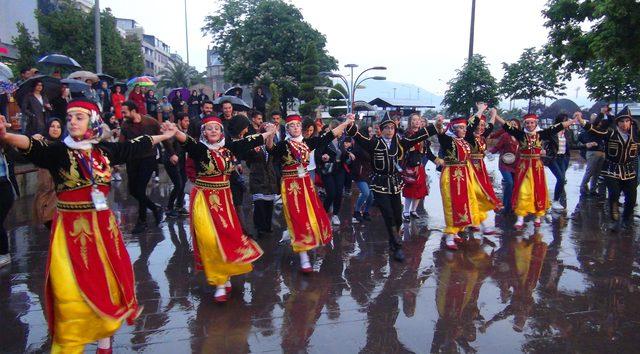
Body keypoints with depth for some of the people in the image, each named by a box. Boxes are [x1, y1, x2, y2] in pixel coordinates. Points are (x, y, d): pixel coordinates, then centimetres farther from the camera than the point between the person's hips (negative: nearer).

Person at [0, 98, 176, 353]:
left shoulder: (105, 150, 3)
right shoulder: (59, 151, -8)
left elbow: (135, 147, 16)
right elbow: (33, 148, -28)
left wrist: (163, 136, 29)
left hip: (103, 226, 4)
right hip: (71, 230, -3)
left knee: (107, 282, 13)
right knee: (72, 293, -2)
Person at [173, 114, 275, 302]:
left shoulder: (228, 146, 1)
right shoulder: (199, 148, -11)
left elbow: (248, 142, 12)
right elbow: (187, 141, -31)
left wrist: (268, 133, 22)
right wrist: (176, 132, -52)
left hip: (224, 197, 4)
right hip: (204, 199, -4)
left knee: (228, 235, 8)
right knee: (210, 239, -6)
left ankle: (225, 276, 27)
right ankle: (220, 283, 5)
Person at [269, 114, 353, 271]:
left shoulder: (307, 142, 3)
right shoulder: (283, 145, -9)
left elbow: (328, 137, 1)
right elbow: (272, 150, -29)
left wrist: (346, 123, -3)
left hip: (306, 184, 5)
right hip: (291, 186, -5)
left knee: (312, 215, 13)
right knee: (299, 219, -4)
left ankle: (308, 245, 39)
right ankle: (304, 258, 1)